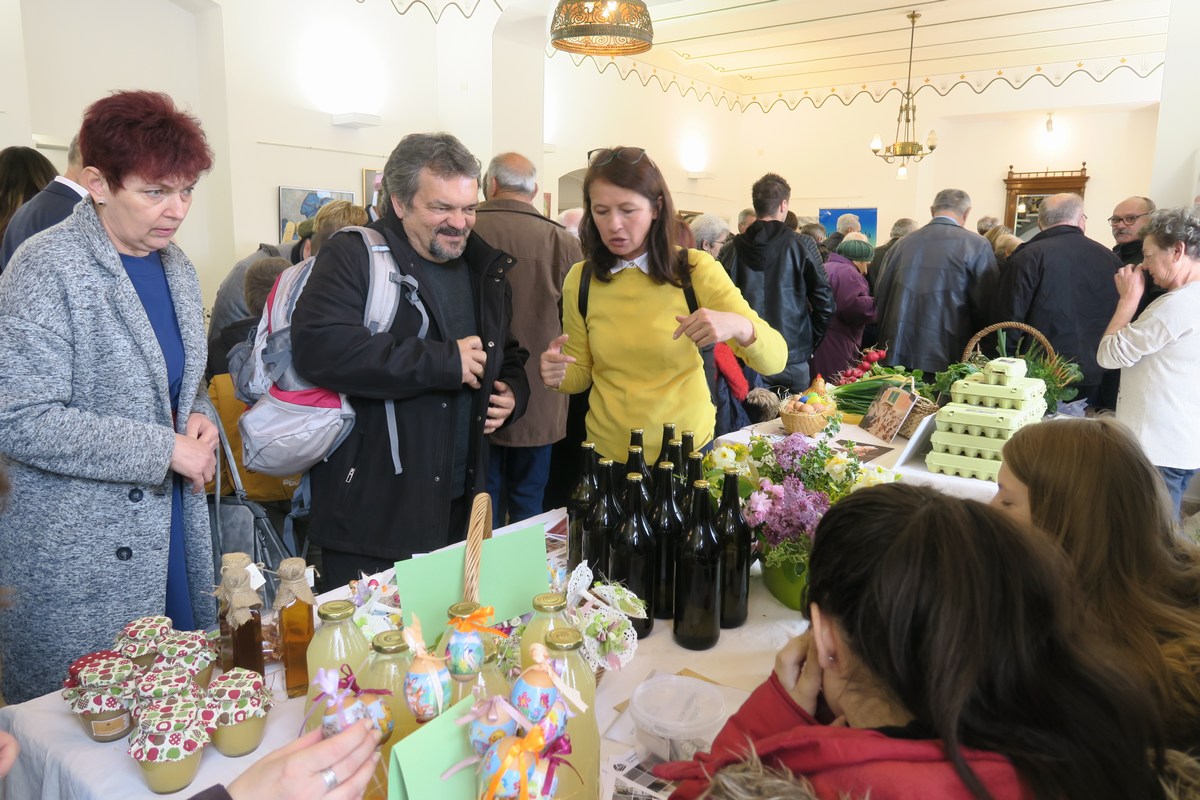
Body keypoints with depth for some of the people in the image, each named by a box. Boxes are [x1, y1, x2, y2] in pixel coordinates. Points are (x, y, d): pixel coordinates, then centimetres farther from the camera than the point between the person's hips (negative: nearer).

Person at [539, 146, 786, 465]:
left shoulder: (696, 270, -11)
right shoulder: (580, 280, -5)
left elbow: (775, 360, -15)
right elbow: (582, 374, 6)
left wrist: (738, 326, -36)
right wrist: (558, 376, -17)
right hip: (608, 452, 2)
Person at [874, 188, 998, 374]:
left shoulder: (901, 244, 7)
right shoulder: (976, 245, -3)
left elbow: (880, 298, 10)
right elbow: (987, 306, -3)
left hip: (897, 357, 3)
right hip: (947, 360, -3)